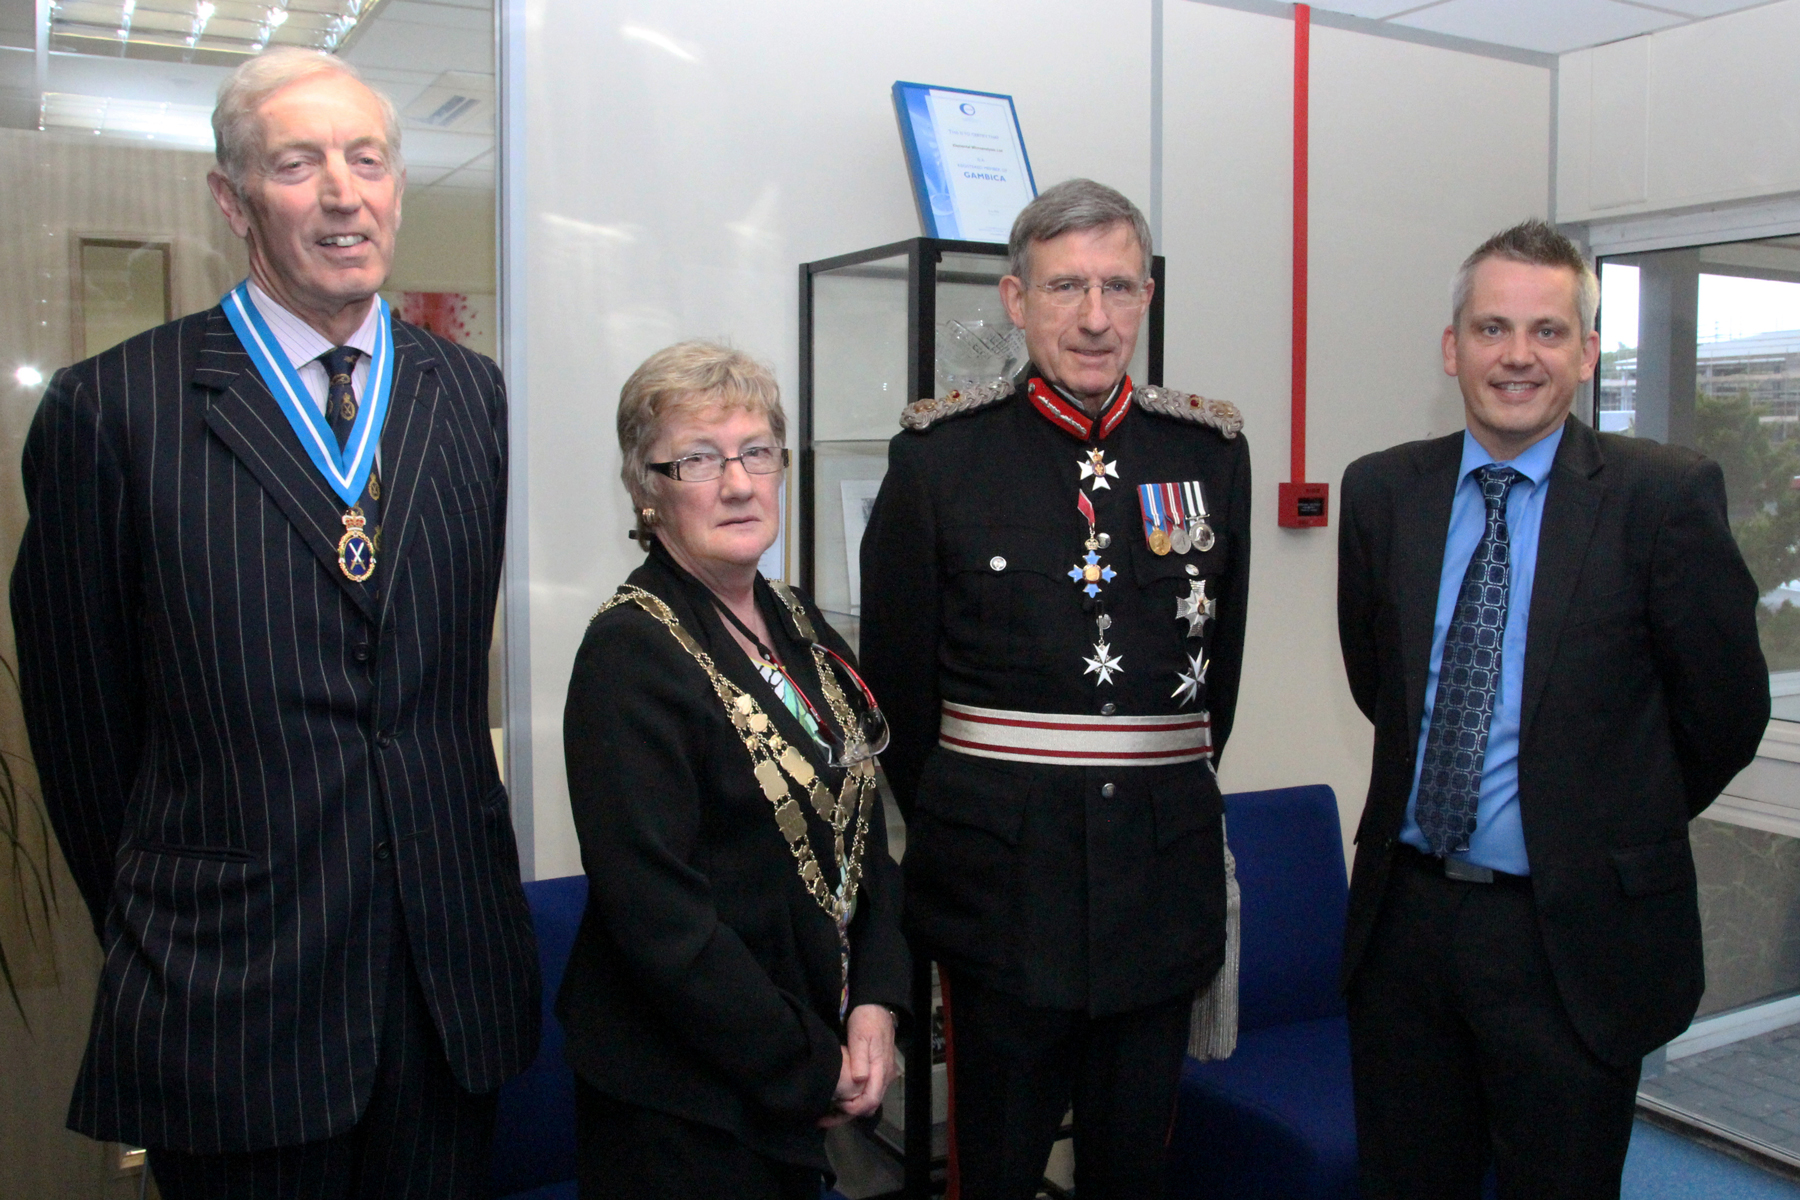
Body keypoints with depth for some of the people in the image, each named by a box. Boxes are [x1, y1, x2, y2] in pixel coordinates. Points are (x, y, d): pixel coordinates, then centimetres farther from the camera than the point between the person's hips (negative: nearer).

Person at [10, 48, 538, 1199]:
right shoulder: (112, 408, -7)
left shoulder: (473, 393, 5)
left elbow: (467, 658, 6)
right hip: (230, 1002, -3)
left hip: (458, 972, 4)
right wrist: (161, 934, 6)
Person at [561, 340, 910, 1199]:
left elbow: (861, 824, 9)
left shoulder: (799, 628, 5)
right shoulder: (629, 653, -17)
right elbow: (657, 912, -21)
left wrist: (875, 1004, -3)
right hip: (679, 1105, -6)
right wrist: (808, 1065, -14)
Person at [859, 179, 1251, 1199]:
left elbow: (1221, 656, 11)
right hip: (1000, 879, -2)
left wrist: (1166, 797, 12)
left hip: (1164, 873, 3)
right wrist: (954, 817, 5)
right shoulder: (940, 453, -3)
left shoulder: (1212, 451, 4)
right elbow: (896, 671, 1)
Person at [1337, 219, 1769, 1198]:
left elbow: (1726, 711, -2)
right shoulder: (1382, 490, 1)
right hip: (1404, 913, 3)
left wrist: (1629, 827, 8)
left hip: (1575, 933, -3)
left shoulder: (1666, 495, -10)